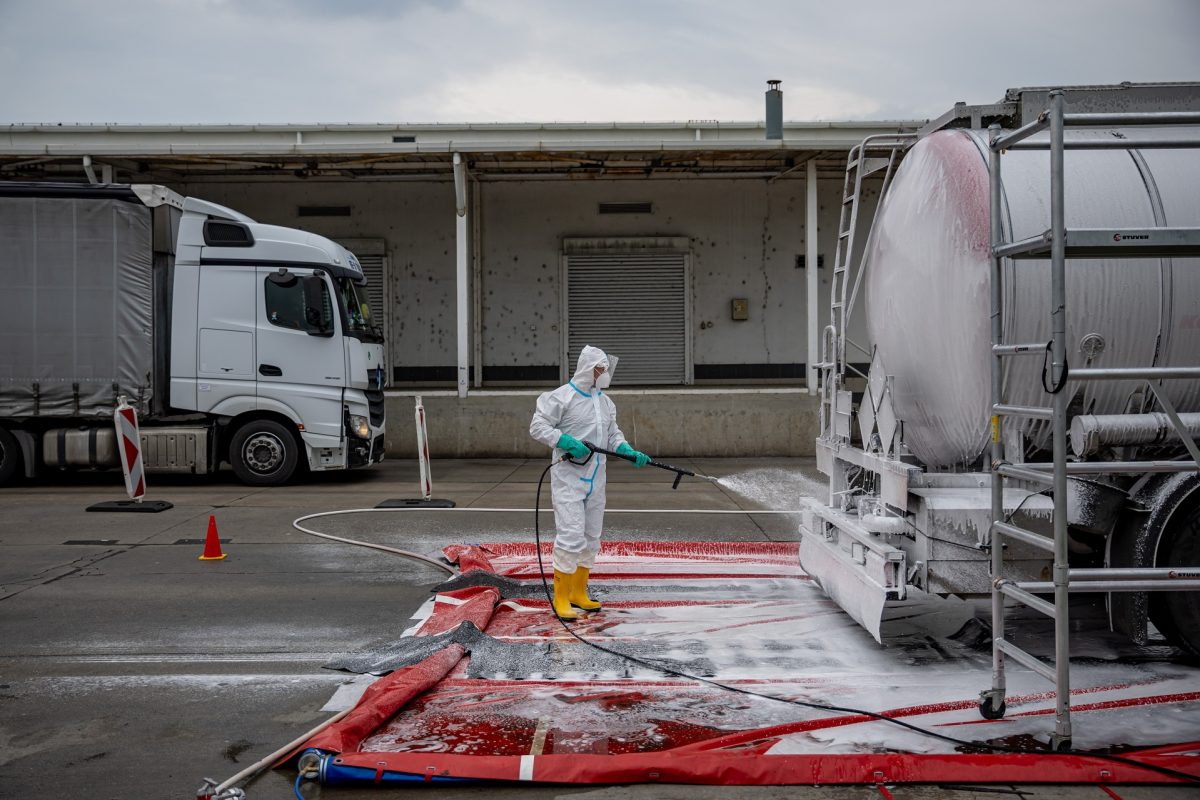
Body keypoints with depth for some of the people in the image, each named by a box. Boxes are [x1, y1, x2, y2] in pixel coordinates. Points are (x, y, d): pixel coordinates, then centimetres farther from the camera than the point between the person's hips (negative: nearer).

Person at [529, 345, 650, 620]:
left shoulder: (605, 402, 11)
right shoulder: (562, 397, -10)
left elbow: (613, 435, 17)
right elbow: (538, 427, -11)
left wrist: (630, 452, -2)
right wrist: (567, 442, -21)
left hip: (595, 479, 8)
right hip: (568, 477, -8)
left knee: (591, 538, 14)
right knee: (571, 536, -13)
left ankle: (579, 593, 26)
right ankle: (561, 598, -3)